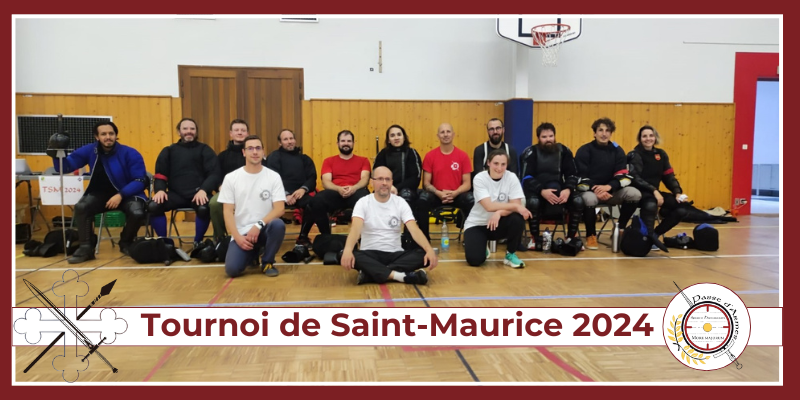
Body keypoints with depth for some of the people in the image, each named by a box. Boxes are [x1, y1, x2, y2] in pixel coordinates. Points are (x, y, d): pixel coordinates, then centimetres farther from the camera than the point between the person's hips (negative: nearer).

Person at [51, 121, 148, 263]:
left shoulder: (130, 154, -12)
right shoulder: (90, 150, -2)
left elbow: (140, 181, -16)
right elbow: (65, 166, 0)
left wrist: (121, 195, -27)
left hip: (128, 194, -3)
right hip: (101, 194, 3)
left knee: (137, 213, -32)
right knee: (81, 207, -26)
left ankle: (126, 243, 1)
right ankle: (86, 248, -13)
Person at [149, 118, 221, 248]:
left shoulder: (204, 150, 12)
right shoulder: (169, 151, 19)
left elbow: (215, 174, 1)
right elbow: (160, 174, 14)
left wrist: (203, 190, -18)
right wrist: (160, 189, -9)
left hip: (198, 193, -2)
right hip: (176, 194, 2)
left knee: (204, 209, -35)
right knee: (153, 206, -25)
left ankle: (198, 242, -7)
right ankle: (165, 242, -3)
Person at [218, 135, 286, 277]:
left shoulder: (273, 176, 0)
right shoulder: (231, 178, 1)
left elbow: (279, 209, -7)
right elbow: (228, 211, -1)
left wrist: (259, 225, -21)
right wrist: (238, 237, -13)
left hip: (264, 229, 0)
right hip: (241, 233, 0)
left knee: (278, 225, -35)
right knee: (232, 269, -23)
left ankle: (267, 262, -7)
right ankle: (252, 253, 15)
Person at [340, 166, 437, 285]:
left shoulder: (400, 202, 1)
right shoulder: (363, 202, -4)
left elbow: (414, 230, -11)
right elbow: (355, 228, -21)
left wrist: (429, 249, -30)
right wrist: (347, 250, -42)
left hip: (395, 254, 2)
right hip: (370, 254, -2)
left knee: (424, 255, -26)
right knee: (346, 256, -34)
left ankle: (371, 273, -30)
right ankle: (401, 276, -38)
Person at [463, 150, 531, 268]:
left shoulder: (511, 177, -10)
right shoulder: (480, 178, -16)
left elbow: (516, 205, -16)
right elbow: (489, 206, -27)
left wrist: (500, 212, -35)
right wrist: (516, 206, -33)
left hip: (499, 223, 2)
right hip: (477, 224, -2)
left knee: (518, 219, -30)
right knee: (474, 260, -23)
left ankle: (510, 254, -5)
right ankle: (482, 248, 17)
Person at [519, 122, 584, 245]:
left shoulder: (564, 151, 4)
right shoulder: (531, 152, -5)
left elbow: (572, 174, 0)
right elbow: (526, 178, -14)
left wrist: (568, 189, -21)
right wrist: (542, 191, -30)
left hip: (558, 189, 3)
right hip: (535, 189, -3)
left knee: (578, 201, -23)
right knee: (533, 202, -37)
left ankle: (571, 237, -6)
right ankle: (535, 238, -16)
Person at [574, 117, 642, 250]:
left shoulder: (617, 151, 5)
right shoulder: (584, 150, -6)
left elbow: (623, 175, -4)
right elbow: (580, 178, -12)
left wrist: (608, 186, -24)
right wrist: (596, 190, -28)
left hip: (611, 191, 4)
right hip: (589, 190, -4)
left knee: (635, 194, -21)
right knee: (589, 198, -39)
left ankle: (620, 229, -1)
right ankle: (591, 235, -14)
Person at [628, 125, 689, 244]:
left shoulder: (661, 154, 11)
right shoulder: (635, 155, -7)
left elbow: (669, 176, 9)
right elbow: (635, 179, -19)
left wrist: (678, 193, -8)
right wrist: (654, 191, -29)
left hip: (654, 192, 7)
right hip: (638, 192, -7)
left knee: (682, 207, -10)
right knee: (651, 204, -39)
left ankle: (655, 234, 3)